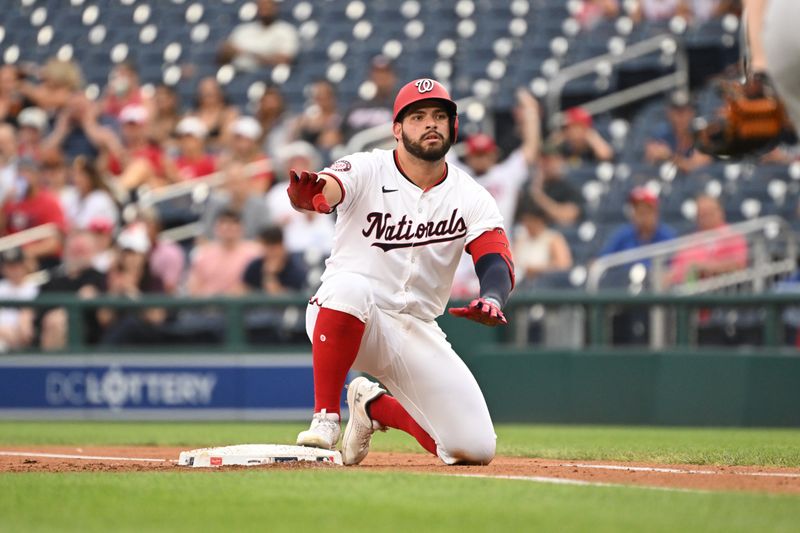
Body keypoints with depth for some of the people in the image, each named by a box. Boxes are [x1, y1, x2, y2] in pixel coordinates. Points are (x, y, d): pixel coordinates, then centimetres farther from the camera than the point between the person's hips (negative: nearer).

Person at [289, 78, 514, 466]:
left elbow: (497, 264, -12)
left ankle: (375, 407, 21)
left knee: (474, 448, -7)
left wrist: (491, 300, -36)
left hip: (416, 332, 4)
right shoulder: (367, 170, -9)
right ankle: (325, 418, -25)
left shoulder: (471, 197, 0)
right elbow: (325, 192, -30)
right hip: (339, 320, -4)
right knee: (350, 286, -40)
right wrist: (305, 194, -56)